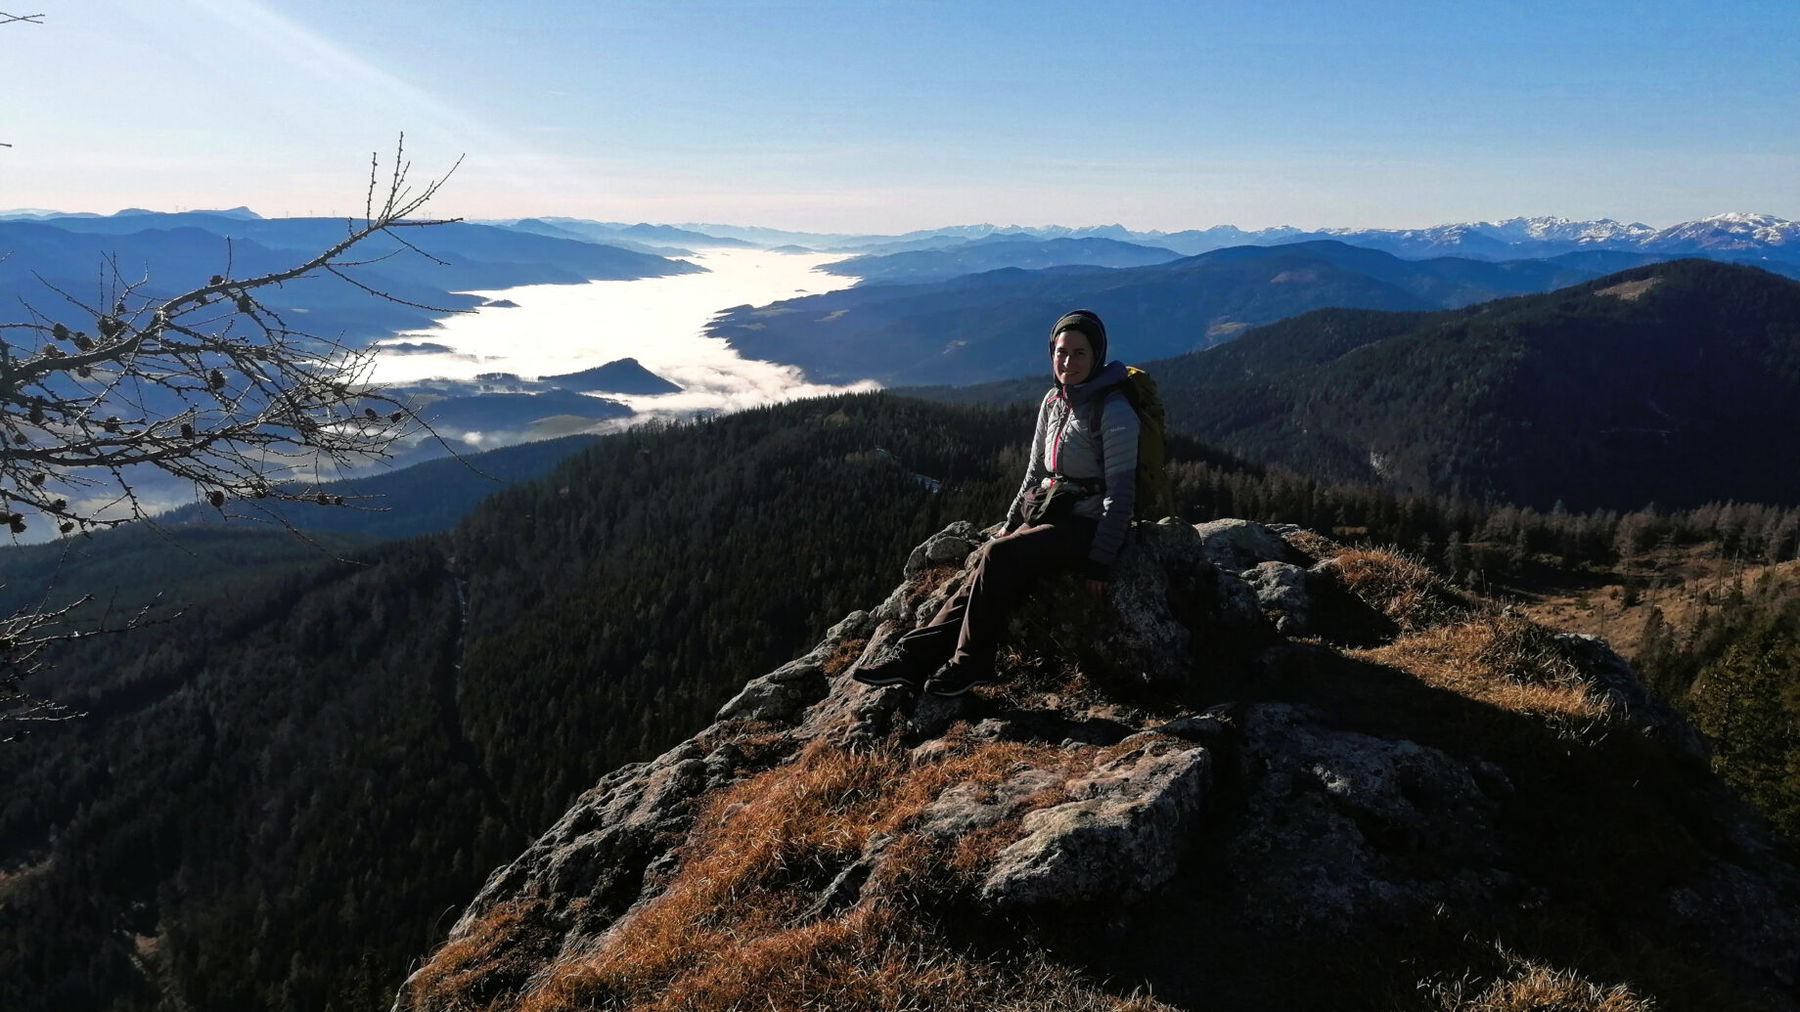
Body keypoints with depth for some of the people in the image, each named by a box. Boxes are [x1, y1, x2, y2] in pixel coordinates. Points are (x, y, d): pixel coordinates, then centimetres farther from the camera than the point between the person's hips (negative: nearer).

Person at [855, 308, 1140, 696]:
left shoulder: (1114, 412, -15)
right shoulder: (1053, 401, 9)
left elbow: (1120, 491, -16)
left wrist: (1101, 560, -20)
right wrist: (1010, 525, 12)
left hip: (1086, 527, -7)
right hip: (1048, 516, 7)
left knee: (997, 557, -26)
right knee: (987, 572, -14)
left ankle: (971, 662, -14)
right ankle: (917, 656, -17)